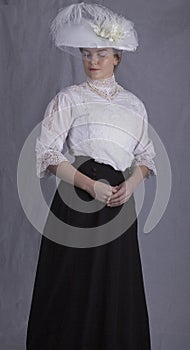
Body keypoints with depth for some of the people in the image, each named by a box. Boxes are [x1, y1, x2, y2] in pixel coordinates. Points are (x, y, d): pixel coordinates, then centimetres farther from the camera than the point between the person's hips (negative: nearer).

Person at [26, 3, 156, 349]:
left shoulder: (133, 104, 13)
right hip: (76, 202, -3)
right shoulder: (68, 99, 1)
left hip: (119, 203, 3)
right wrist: (89, 185, -16)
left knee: (116, 290, 5)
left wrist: (131, 184, -6)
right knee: (72, 289, -2)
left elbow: (145, 155, 15)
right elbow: (49, 153, -6)